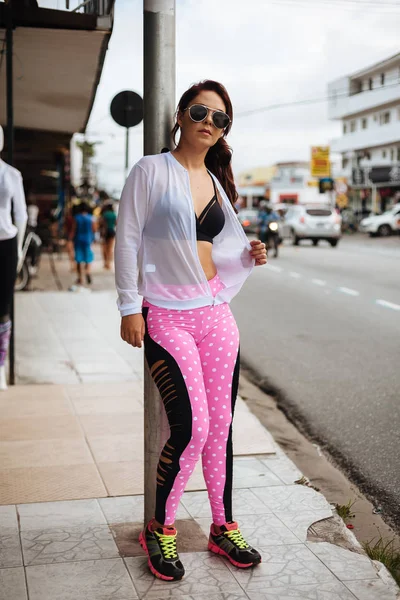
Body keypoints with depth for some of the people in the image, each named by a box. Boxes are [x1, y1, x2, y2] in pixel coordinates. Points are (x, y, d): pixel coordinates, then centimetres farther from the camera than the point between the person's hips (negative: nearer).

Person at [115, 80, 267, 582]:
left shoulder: (216, 182, 15)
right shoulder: (152, 170, -3)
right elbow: (128, 240, -6)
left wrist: (248, 256, 1)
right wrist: (129, 307, -10)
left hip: (216, 313, 6)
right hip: (166, 316, -6)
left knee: (220, 425, 7)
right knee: (190, 427, -12)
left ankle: (223, 528, 23)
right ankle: (159, 530, 10)